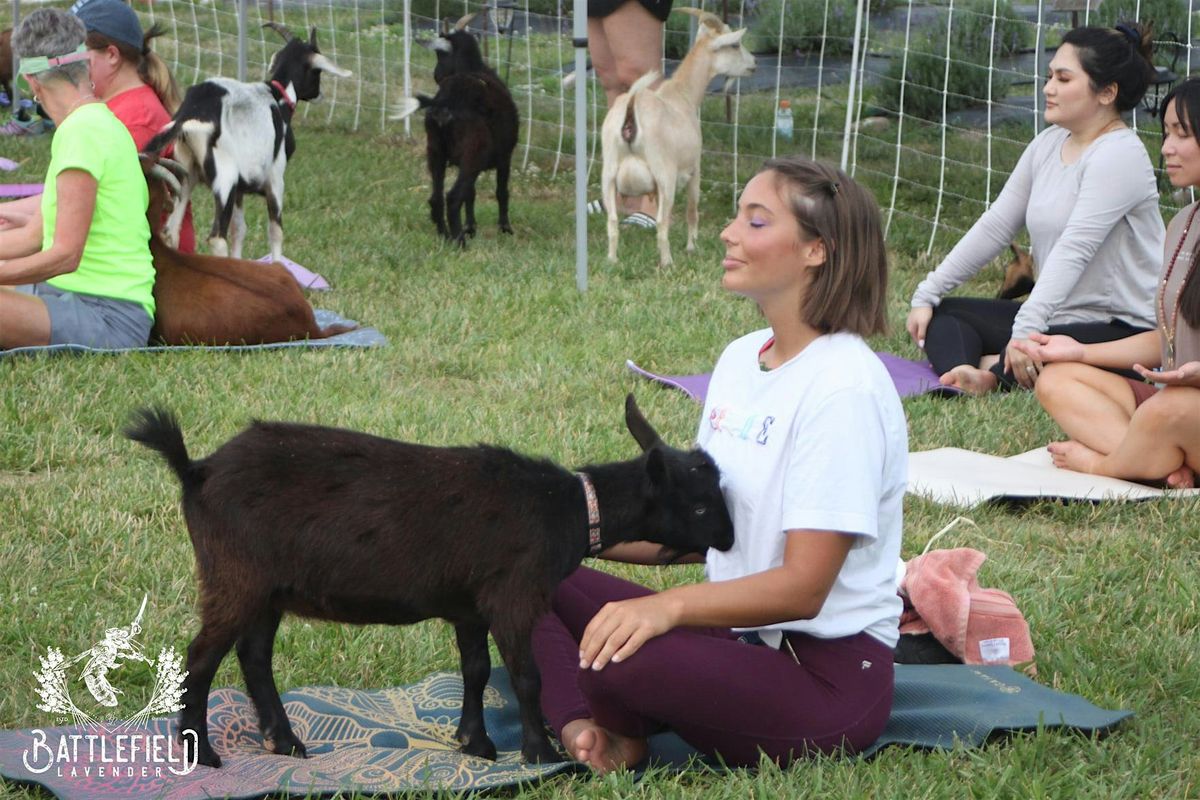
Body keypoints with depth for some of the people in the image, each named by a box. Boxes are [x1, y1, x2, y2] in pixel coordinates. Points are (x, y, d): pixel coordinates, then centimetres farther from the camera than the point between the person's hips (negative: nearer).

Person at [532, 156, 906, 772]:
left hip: (830, 672, -8)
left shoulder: (844, 387, -17)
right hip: (736, 630, 9)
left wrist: (670, 605, -34)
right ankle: (579, 725, -20)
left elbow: (803, 585, -21)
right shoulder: (740, 359, 10)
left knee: (621, 658, -33)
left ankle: (623, 726, 1)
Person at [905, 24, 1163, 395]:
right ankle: (964, 376, -29)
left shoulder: (1120, 155, -17)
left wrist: (1026, 330, -37)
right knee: (943, 314, -1)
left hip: (1122, 331, -10)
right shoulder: (1048, 144, 10)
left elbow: (1074, 250, -28)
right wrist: (927, 295, 5)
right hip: (1057, 317, 10)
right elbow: (995, 226, 11)